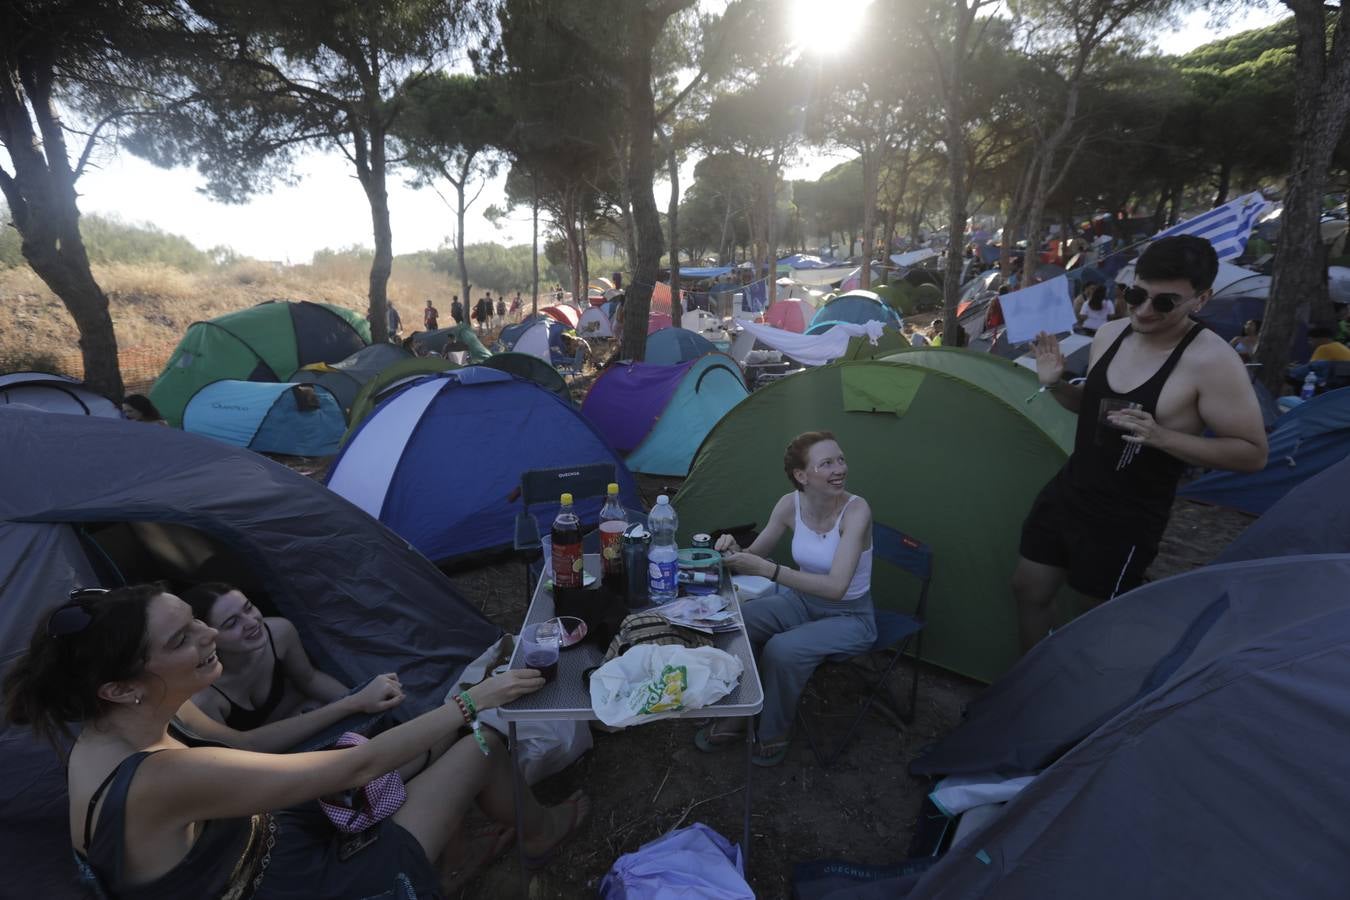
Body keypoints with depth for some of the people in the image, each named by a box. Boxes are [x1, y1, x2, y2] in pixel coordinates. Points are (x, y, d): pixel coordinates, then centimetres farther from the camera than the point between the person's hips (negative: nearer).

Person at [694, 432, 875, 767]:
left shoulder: (856, 510, -26)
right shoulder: (790, 504, -12)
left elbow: (836, 587, -34)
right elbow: (756, 555, -1)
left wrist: (768, 570, -41)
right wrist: (736, 551, -25)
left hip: (849, 618, -5)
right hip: (801, 602, 5)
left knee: (782, 649, -29)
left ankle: (774, 733, 2)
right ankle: (736, 718, 7)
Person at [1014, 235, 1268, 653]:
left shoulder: (1212, 361, -20)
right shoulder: (1110, 334, -1)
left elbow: (1252, 452, -14)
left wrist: (1161, 436, -29)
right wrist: (1056, 385, -7)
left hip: (1128, 517, -6)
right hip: (1068, 490, 7)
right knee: (1028, 589, 16)